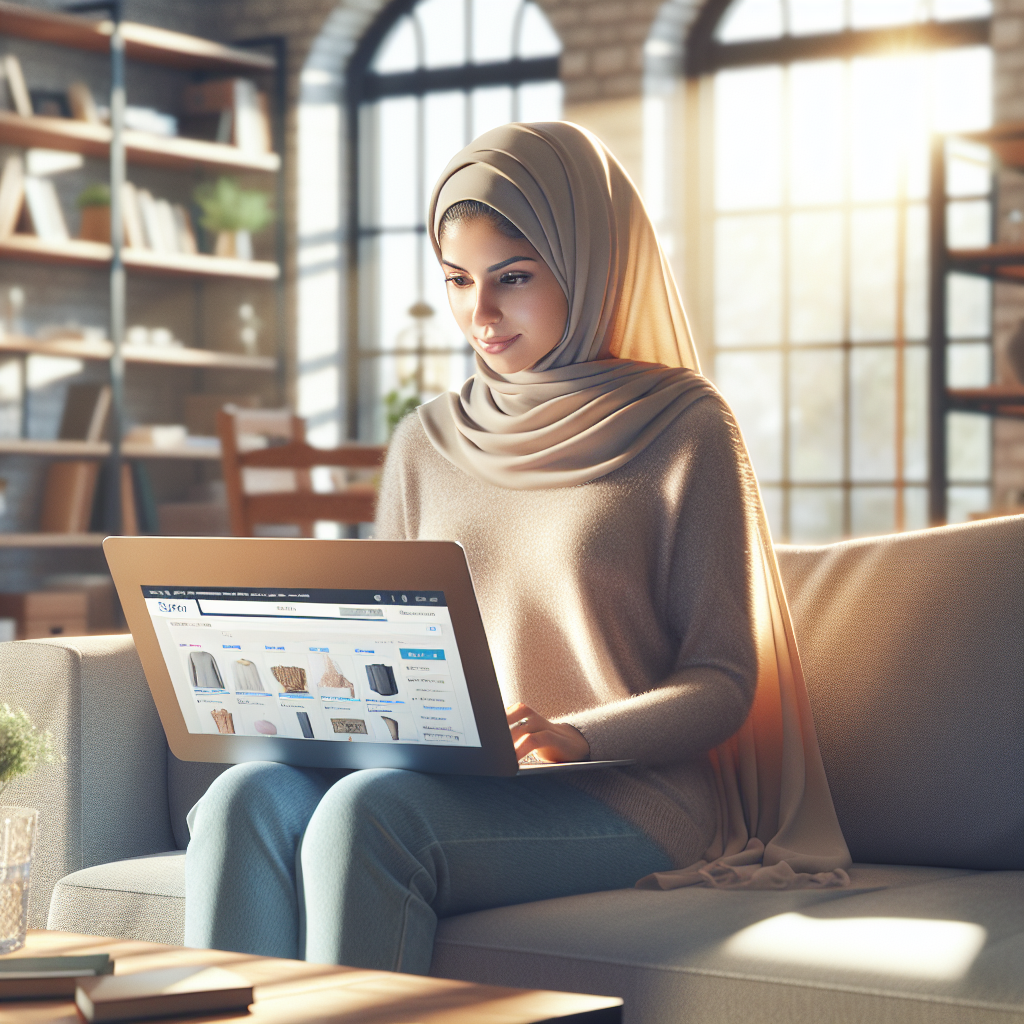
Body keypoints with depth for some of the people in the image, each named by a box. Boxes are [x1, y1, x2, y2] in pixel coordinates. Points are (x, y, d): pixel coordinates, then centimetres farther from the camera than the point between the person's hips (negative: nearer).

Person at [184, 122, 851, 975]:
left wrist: (573, 735, -21)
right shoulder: (427, 444, 17)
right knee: (247, 800, -27)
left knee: (367, 815, -33)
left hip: (630, 791, -5)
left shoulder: (682, 428, 2)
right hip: (450, 780, 5)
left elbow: (721, 682, -2)